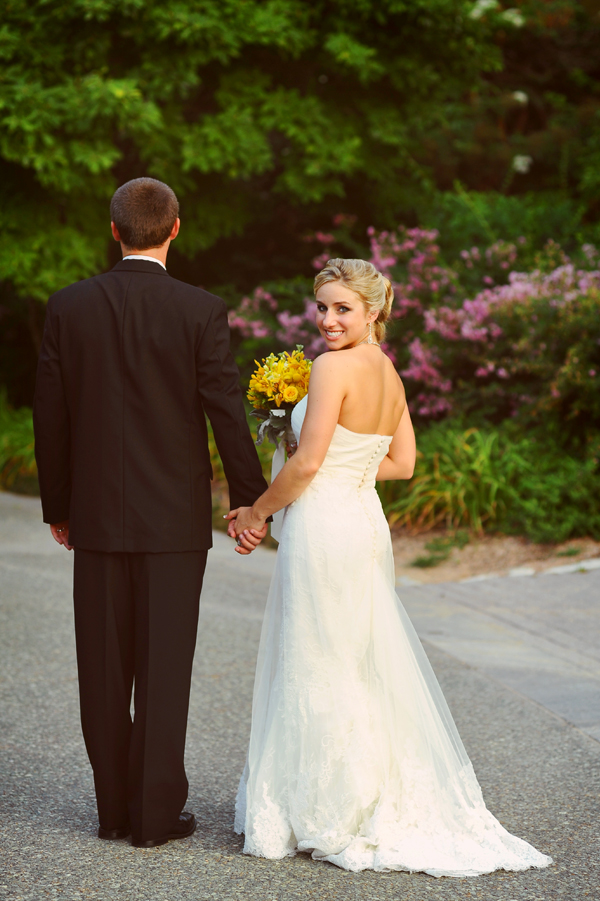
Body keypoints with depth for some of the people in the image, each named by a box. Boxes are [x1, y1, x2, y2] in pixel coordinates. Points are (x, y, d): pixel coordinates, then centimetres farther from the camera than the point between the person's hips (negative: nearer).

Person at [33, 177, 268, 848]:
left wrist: (56, 507, 12)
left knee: (104, 667, 10)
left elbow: (49, 415, 2)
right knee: (164, 667, 4)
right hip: (174, 516, -2)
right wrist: (251, 503, 3)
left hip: (96, 515, 2)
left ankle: (114, 808, 18)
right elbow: (227, 415, -8)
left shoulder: (68, 307, -2)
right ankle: (157, 812, 8)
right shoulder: (202, 312, -8)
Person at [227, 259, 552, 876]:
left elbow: (307, 462, -18)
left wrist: (257, 511, -5)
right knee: (364, 666, 15)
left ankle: (330, 816, 9)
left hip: (322, 526, -9)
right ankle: (392, 797, 22)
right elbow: (401, 463, 15)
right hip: (365, 524, 9)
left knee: (317, 669, 1)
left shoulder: (334, 367, -15)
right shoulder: (389, 373, 10)